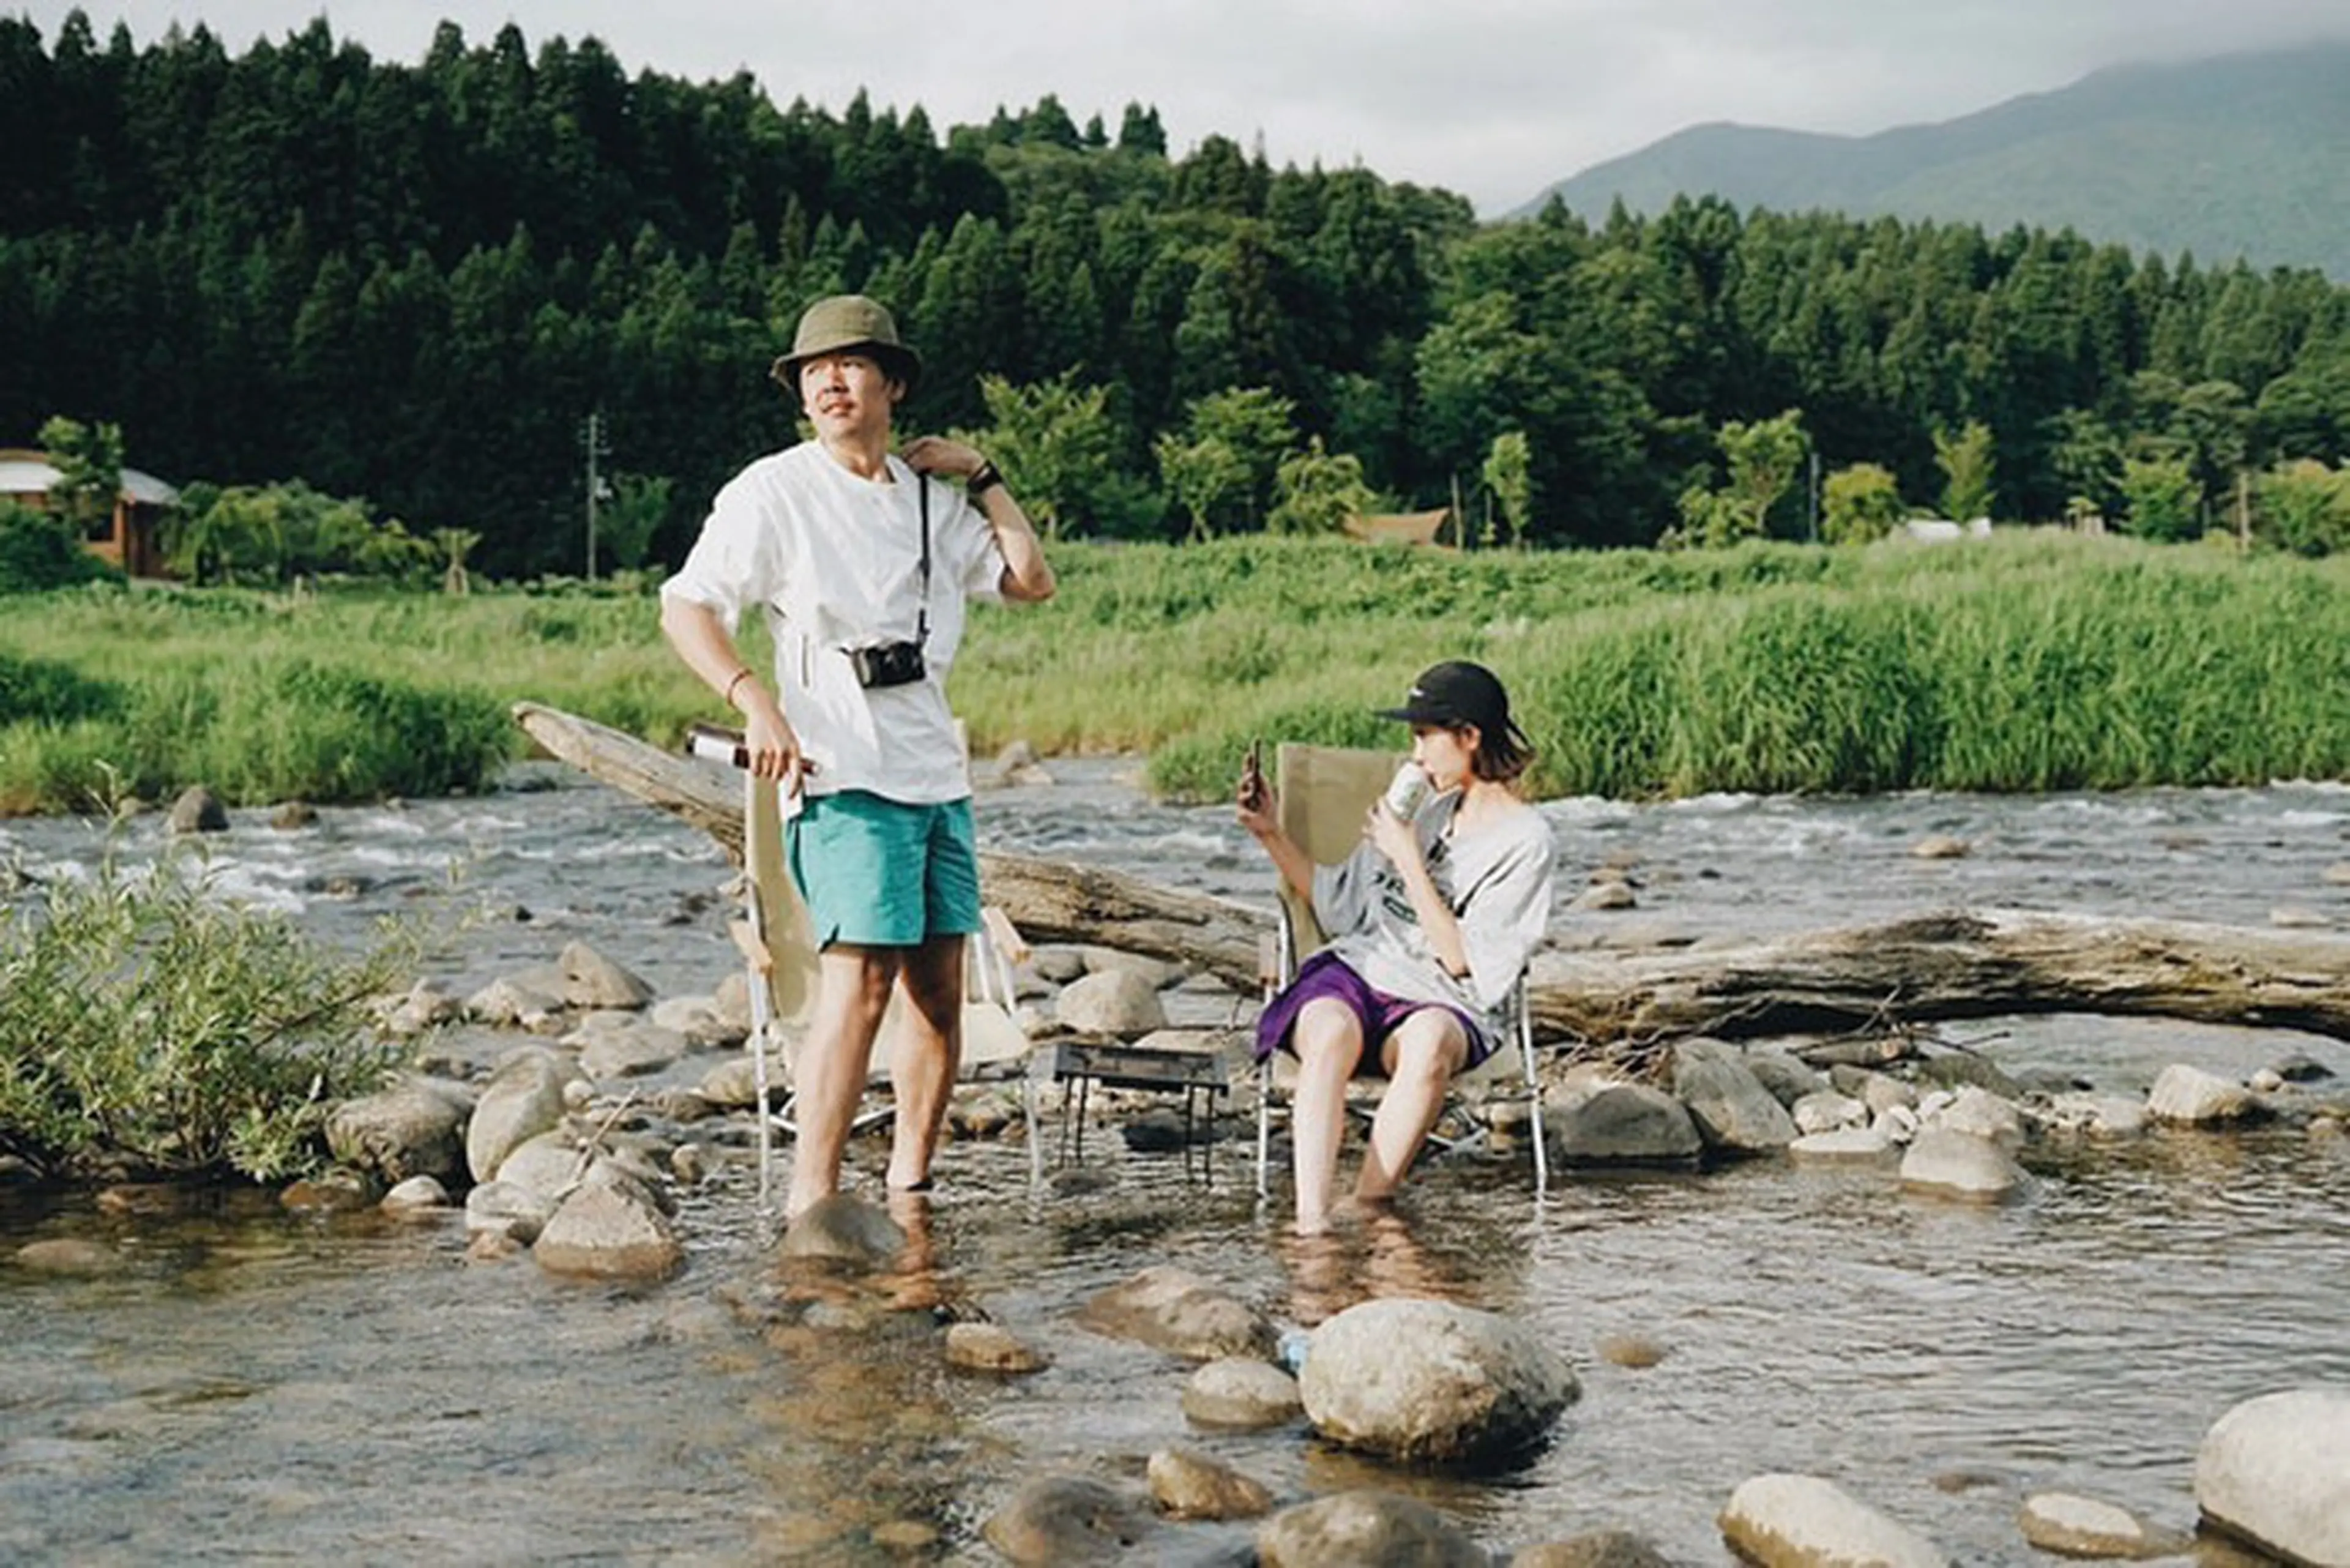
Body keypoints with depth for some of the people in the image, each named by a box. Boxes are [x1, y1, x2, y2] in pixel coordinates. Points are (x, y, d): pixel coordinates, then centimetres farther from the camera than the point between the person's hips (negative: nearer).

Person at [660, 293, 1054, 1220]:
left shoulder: (931, 500, 17)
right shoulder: (773, 492, 0)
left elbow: (1031, 582, 18)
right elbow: (686, 607, -5)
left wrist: (980, 479, 12)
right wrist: (755, 702, -18)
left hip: (938, 776, 7)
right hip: (844, 775, -7)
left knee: (939, 987, 7)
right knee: (860, 978, -18)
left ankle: (910, 1190, 17)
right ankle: (811, 1203, -19)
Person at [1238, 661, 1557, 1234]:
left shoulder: (1526, 840, -2)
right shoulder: (1422, 806, 17)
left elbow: (1462, 961, -9)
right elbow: (1338, 907, 22)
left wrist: (1408, 861, -11)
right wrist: (1272, 833, 13)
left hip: (1441, 1003, -4)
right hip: (1356, 971, 4)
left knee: (1428, 1041, -41)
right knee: (1331, 1033, -33)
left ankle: (1368, 1207, -37)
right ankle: (1311, 1219, -46)